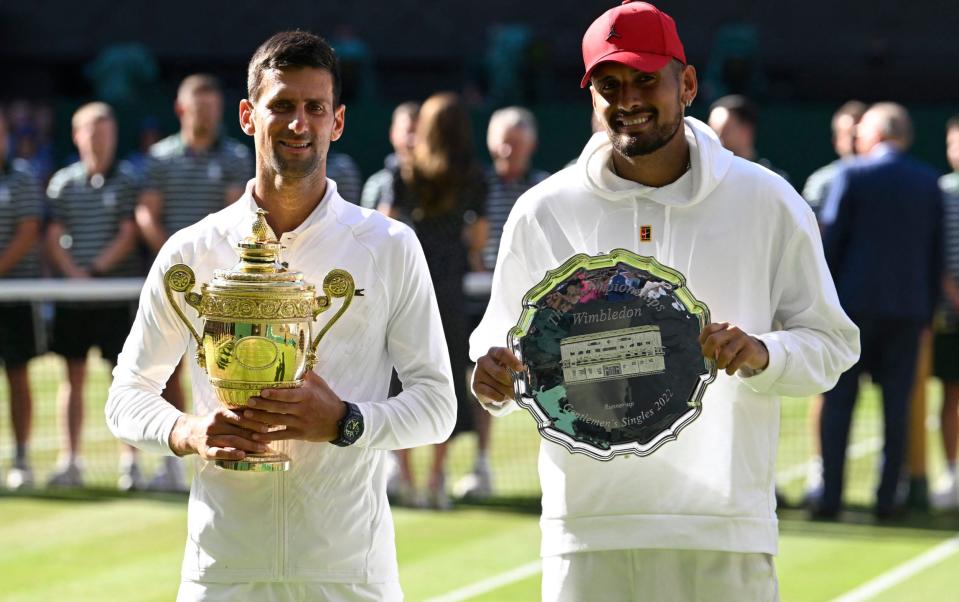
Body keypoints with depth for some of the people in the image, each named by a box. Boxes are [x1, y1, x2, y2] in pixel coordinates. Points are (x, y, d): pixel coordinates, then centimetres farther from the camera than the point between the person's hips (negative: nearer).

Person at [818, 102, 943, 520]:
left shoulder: (852, 177, -5)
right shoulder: (929, 183, 7)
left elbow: (830, 243, -5)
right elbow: (937, 252, 9)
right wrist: (928, 307, 14)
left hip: (856, 299, -3)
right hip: (909, 306, 3)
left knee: (839, 401, 2)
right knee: (897, 404, 5)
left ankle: (831, 496, -1)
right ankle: (887, 498, 3)